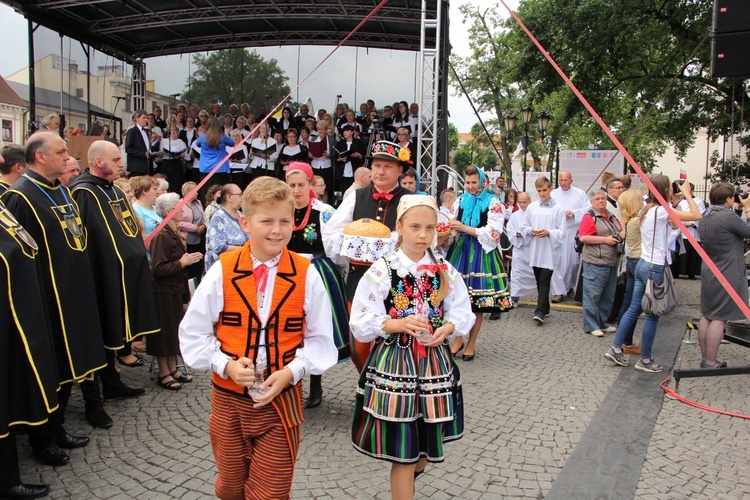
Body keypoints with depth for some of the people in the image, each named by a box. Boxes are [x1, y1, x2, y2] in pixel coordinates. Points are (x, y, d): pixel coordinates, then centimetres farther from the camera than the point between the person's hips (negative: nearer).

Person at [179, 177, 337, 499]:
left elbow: (320, 339, -1)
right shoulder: (222, 272, -7)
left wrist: (291, 371, -15)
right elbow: (193, 334, 0)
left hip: (282, 402, -1)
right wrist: (226, 364, -15)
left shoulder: (306, 275, -7)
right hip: (228, 400, 2)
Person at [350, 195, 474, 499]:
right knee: (404, 452, 1)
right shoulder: (382, 270, -9)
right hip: (394, 363, -4)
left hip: (435, 362, 4)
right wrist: (400, 324, -23)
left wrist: (447, 328, -14)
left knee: (429, 446, 17)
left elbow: (462, 313, 7)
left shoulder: (445, 271, 3)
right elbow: (362, 323, -10)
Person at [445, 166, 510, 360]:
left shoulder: (493, 203, -2)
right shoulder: (460, 201, 10)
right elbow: (454, 226, 13)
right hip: (460, 251, 3)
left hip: (482, 254, -3)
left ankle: (471, 345, 16)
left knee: (477, 303, 2)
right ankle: (458, 340, 19)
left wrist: (465, 228, -17)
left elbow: (493, 232, -10)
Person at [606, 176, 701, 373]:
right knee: (653, 315, 1)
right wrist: (686, 193, -4)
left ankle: (616, 349, 16)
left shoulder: (647, 209, 10)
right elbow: (697, 216, -17)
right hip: (655, 268, -9)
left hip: (643, 265, 9)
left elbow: (673, 225, 23)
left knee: (633, 309, 13)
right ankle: (645, 360, 10)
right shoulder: (662, 211, -16)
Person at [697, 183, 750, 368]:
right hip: (727, 276, -8)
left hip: (708, 272, 8)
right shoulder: (728, 216, -19)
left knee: (706, 316, 12)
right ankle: (710, 363, 2)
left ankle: (705, 358, 21)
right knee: (719, 318, -3)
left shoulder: (705, 217, 6)